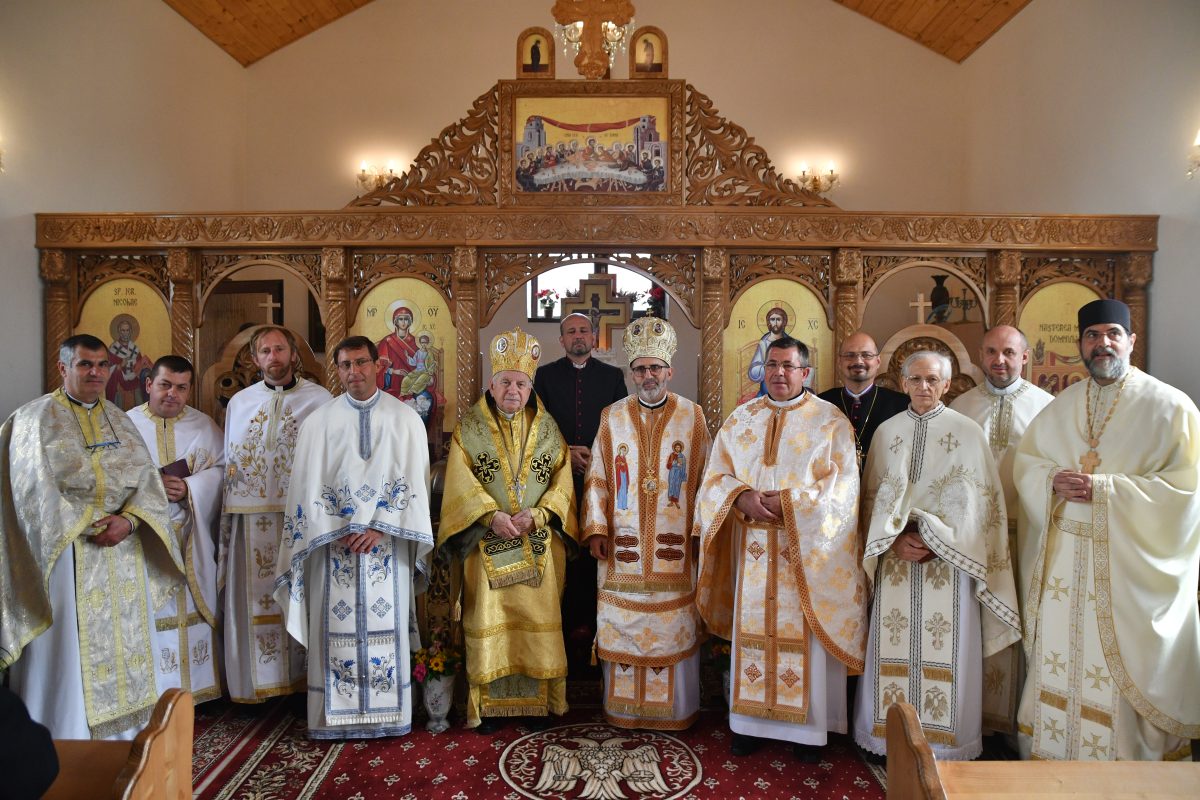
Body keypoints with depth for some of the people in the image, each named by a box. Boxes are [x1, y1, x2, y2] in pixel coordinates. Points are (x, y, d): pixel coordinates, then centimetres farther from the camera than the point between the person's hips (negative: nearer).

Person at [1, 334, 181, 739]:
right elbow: (38, 487, -11)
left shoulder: (119, 420, 13)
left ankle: (121, 730, 19)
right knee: (69, 643, -1)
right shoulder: (35, 419, -1)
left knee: (123, 638, 8)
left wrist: (129, 520, -13)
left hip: (123, 549, 5)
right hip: (64, 549, -4)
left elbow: (146, 477, 4)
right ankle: (64, 735, 11)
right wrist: (90, 525, -15)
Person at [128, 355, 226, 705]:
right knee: (151, 609, -2)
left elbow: (222, 469, 2)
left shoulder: (204, 425, 7)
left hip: (191, 540, 2)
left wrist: (190, 488, -13)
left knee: (194, 607, 5)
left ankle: (196, 689, 15)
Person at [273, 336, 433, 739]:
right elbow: (309, 485, 0)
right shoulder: (319, 421, 3)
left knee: (386, 626, 3)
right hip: (333, 545, 1)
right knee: (335, 629, 3)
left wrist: (380, 528, -12)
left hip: (388, 543, 0)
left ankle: (386, 714, 15)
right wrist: (339, 531, -9)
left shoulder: (405, 419, 2)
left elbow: (413, 481, -3)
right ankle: (336, 717, 15)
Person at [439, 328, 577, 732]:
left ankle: (538, 701, 18)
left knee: (537, 619, 5)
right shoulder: (470, 426, 2)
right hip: (488, 545, -1)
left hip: (538, 545, 2)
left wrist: (537, 514, -13)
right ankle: (490, 704, 15)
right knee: (489, 622, 2)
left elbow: (562, 480, 3)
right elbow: (460, 480, -6)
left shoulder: (547, 427, 7)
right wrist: (491, 515, -18)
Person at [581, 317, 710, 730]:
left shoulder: (692, 417, 3)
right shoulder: (612, 417, 6)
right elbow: (597, 478, 5)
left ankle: (674, 709, 22)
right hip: (623, 545, 1)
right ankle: (624, 707, 22)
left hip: (675, 548, -1)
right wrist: (597, 529, -3)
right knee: (621, 624, 6)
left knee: (673, 627, 5)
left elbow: (705, 479, 4)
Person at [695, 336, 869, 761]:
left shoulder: (830, 420, -2)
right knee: (753, 629, 9)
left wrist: (788, 503, -18)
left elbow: (841, 486, -8)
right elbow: (716, 475, 6)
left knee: (805, 634, 4)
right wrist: (741, 497, -14)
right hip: (753, 546, 3)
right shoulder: (741, 418, 8)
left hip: (808, 547, -3)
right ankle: (749, 720, 22)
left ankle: (808, 726, 20)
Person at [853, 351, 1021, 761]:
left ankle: (944, 739, 16)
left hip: (947, 560, -2)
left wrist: (934, 540, -13)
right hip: (895, 557, 3)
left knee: (946, 650, 1)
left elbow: (976, 499, -4)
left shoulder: (967, 432, -1)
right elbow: (874, 495, 7)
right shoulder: (887, 431, 8)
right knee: (893, 646, 5)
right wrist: (895, 538, -8)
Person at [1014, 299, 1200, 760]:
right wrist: (1053, 479, -10)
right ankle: (1052, 751, 26)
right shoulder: (1060, 407, 9)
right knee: (1058, 659, 11)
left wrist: (1103, 488, -19)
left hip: (1129, 561, -4)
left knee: (1123, 666, 3)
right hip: (1062, 558, 4)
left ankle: (1122, 757, 22)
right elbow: (1025, 461, 12)